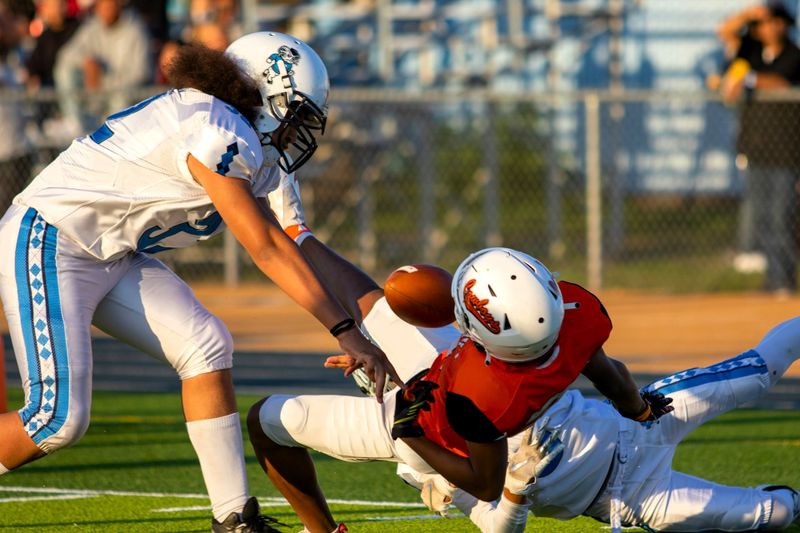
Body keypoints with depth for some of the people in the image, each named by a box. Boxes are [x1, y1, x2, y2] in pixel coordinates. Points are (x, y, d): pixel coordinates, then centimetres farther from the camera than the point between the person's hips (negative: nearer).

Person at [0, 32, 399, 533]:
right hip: (46, 246, -10)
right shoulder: (221, 138, -19)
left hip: (110, 257, 10)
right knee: (60, 419, -16)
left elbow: (283, 241, 16)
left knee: (206, 349, -3)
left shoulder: (244, 145, 10)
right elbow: (266, 251, -14)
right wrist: (346, 333, -11)